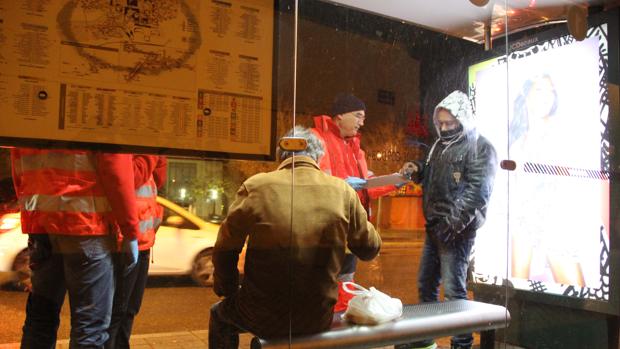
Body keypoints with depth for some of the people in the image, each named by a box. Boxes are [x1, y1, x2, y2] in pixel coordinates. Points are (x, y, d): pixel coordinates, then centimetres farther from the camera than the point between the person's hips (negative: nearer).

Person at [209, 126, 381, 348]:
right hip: (318, 321, 2)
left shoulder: (255, 186, -11)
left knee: (220, 314, 31)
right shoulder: (343, 191, -7)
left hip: (264, 318, -2)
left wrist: (228, 290, 13)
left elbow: (225, 251, -4)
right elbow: (369, 249, 3)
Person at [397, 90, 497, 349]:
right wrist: (418, 170, 5)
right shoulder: (440, 145, 16)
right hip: (434, 225, 8)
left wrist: (453, 224, -23)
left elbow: (478, 192, -18)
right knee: (426, 284, 15)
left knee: (453, 290, -5)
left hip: (457, 229, -8)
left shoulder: (480, 148, -8)